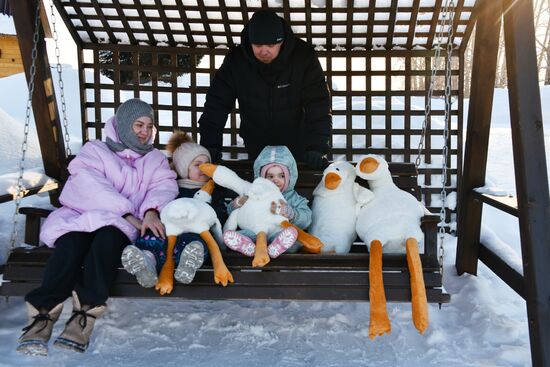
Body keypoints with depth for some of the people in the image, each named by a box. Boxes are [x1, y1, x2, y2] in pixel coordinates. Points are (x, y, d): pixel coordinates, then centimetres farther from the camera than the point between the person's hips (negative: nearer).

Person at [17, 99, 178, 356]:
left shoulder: (155, 159, 26)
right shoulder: (95, 150, 18)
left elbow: (165, 185, 5)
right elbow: (91, 185, -3)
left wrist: (150, 211, -20)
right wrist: (128, 214, -18)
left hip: (117, 226, 0)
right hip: (79, 216, 0)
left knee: (107, 237, -35)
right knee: (72, 242, -34)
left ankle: (85, 315, -43)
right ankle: (42, 314, -39)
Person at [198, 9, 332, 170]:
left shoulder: (303, 56, -21)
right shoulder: (236, 59, -17)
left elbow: (318, 105, -23)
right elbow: (216, 105, -16)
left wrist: (316, 149, -33)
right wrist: (210, 147, -26)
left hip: (296, 147, -1)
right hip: (256, 149, 1)